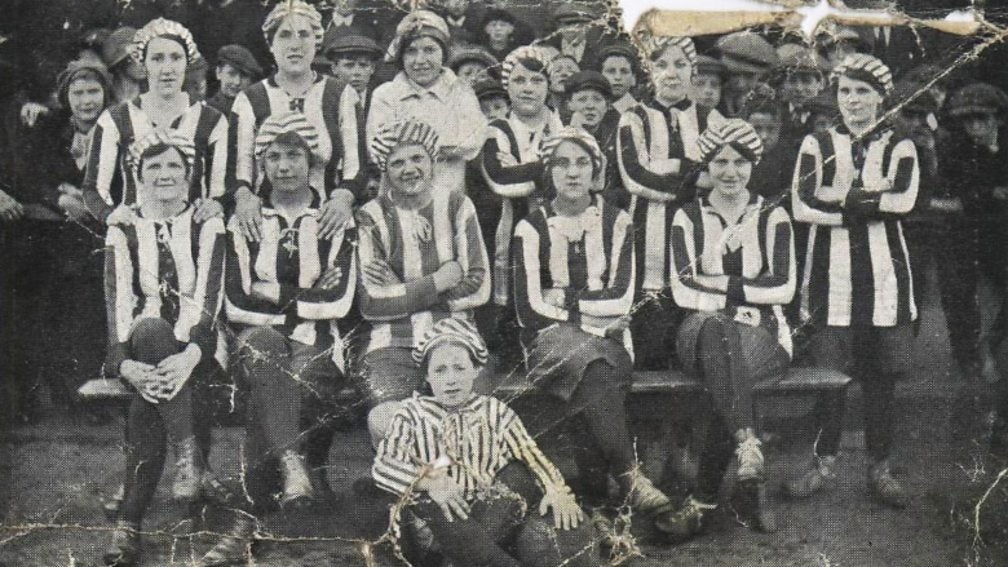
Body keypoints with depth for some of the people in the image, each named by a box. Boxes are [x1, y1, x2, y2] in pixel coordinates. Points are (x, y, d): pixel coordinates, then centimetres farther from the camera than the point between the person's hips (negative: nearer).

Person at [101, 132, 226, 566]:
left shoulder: (207, 226, 9)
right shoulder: (123, 232, 12)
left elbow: (209, 295, -6)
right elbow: (118, 301, -2)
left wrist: (189, 355, -27)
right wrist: (126, 364, -23)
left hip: (195, 347, 0)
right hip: (142, 344, 0)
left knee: (145, 406, -33)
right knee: (151, 326, -37)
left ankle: (129, 525, -32)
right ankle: (188, 452, -40)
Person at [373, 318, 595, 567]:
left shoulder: (495, 410, 12)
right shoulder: (414, 412, 8)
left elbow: (531, 455, 1)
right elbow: (383, 465, -5)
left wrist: (556, 490, -19)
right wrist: (429, 481, -22)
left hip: (500, 513, 2)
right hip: (441, 519, -2)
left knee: (518, 472, -24)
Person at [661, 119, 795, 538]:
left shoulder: (773, 218, 11)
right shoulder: (688, 218, 11)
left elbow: (784, 288, -1)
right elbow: (682, 292, -1)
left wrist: (718, 282, -7)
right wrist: (742, 297, -12)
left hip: (763, 335, 0)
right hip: (704, 333, 0)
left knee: (731, 370, -36)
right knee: (716, 327, -39)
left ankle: (704, 498, -33)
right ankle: (747, 443, -50)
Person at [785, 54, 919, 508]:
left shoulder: (900, 148, 8)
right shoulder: (817, 145, 7)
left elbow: (905, 200, -12)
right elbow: (801, 207, -9)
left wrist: (840, 197, -12)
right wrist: (873, 203, -11)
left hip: (883, 272, 0)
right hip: (830, 273, 0)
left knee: (880, 372, 4)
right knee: (826, 368, -1)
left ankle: (880, 466, 17)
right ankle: (824, 462, 14)